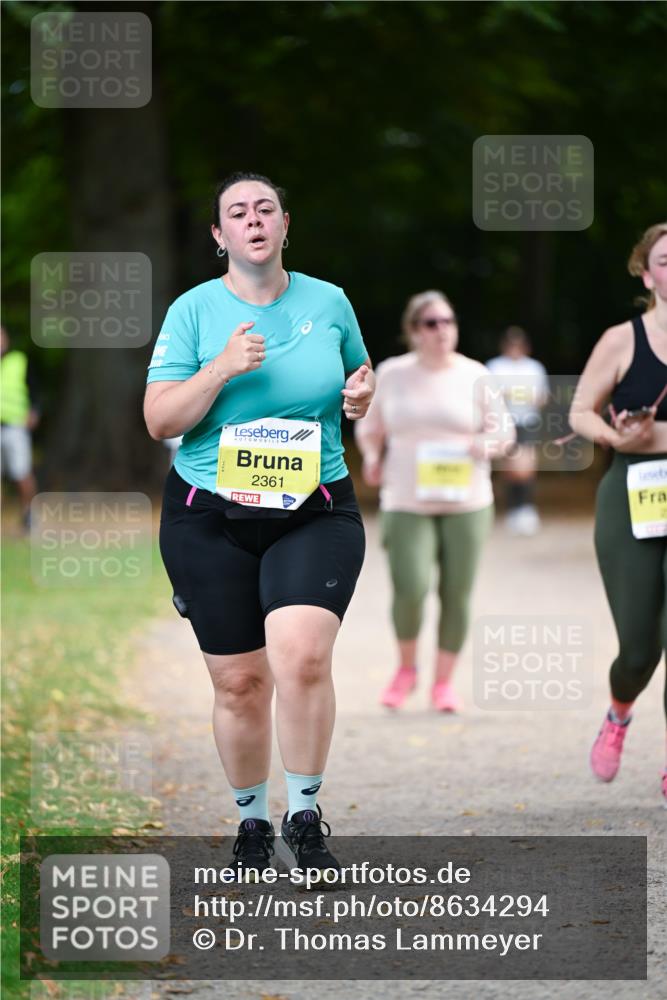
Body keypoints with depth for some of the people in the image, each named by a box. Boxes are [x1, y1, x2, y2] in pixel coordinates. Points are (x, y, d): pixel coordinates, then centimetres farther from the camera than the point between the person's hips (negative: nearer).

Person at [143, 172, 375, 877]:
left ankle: (305, 817, -7)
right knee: (239, 681, 3)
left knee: (301, 657, -23)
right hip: (210, 519, 0)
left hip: (315, 513, 0)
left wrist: (362, 392, 0)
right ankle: (252, 825, 25)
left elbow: (358, 371, 24)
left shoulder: (328, 302, 6)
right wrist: (221, 370, -18)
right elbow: (159, 421, -5)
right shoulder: (194, 311, 0)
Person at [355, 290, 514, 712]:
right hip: (407, 504, 0)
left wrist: (488, 443, -14)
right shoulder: (392, 373, 5)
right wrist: (372, 455, -2)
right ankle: (406, 670, 11)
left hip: (465, 503, 1)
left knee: (457, 594, 0)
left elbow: (504, 429, 7)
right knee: (410, 590, -14)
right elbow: (370, 426, 17)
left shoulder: (475, 376, 2)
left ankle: (444, 681, 16)